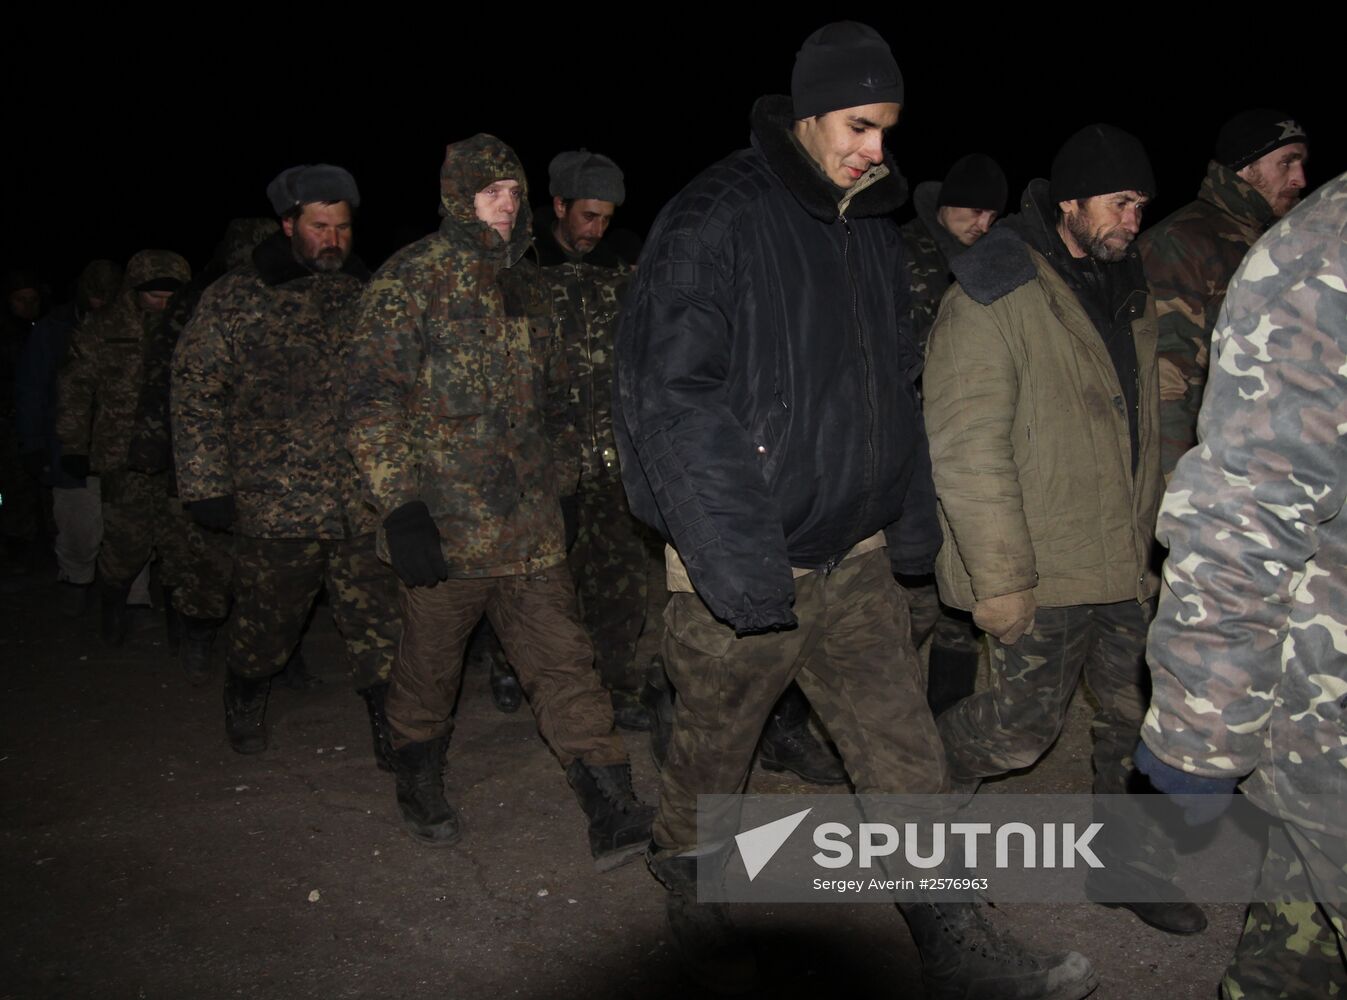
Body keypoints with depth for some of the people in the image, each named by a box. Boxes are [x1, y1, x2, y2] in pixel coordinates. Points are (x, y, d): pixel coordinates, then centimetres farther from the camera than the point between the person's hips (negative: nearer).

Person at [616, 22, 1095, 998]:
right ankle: (693, 907, 40)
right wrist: (740, 568, -22)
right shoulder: (715, 223, -14)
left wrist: (916, 518, 12)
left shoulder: (875, 229, 10)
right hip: (741, 566, -5)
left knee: (908, 758, 7)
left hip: (855, 560, 6)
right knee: (711, 760, 14)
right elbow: (673, 400, -20)